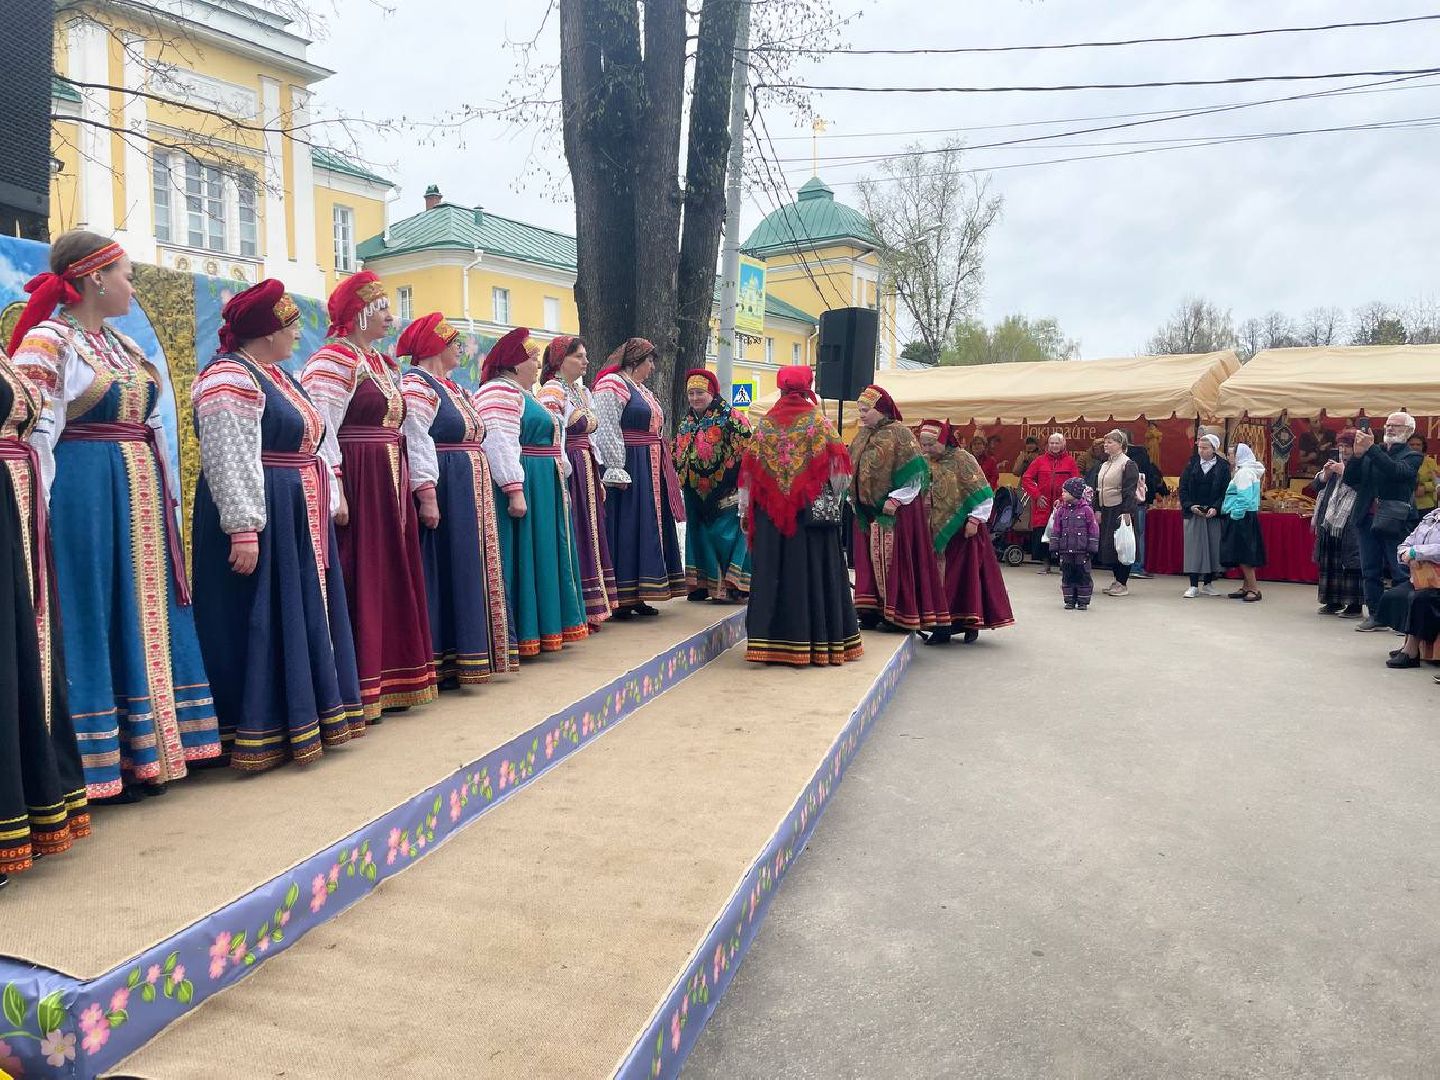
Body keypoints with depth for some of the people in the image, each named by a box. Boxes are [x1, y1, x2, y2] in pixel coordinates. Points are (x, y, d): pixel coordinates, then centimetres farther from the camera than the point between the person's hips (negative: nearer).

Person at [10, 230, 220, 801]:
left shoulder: (123, 344, 16)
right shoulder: (47, 342, -9)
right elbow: (34, 434, -15)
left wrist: (165, 498, 17)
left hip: (139, 498, 8)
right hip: (84, 497, -8)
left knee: (144, 614, 11)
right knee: (91, 619, -1)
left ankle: (146, 747, 21)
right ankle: (98, 762, 9)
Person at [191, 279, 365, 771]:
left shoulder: (279, 375, 16)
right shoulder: (230, 378, -14)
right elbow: (229, 461, -21)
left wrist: (328, 499, 18)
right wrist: (243, 528, -25)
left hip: (299, 517, 10)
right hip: (262, 516, -10)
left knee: (303, 616, 14)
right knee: (262, 624, -4)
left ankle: (303, 719, 24)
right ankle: (258, 736, 5)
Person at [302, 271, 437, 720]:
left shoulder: (384, 363, 18)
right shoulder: (332, 361, -9)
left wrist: (414, 486, 19)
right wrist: (334, 491, -23)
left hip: (390, 482, 9)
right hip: (355, 481, -9)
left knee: (391, 578, 12)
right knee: (358, 579, -5)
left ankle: (389, 680, 22)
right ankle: (356, 689, 3)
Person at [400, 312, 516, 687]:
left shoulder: (451, 387, 19)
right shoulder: (417, 385, -10)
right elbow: (417, 443, -19)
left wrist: (482, 495, 23)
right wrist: (427, 496, -26)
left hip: (469, 495, 10)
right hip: (442, 490, -10)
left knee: (467, 570, 12)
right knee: (442, 571, -6)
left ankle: (461, 656, 20)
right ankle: (438, 663, 1)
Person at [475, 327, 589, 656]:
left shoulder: (523, 393, 21)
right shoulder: (500, 392, -12)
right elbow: (500, 445, -23)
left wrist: (560, 484, 25)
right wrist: (515, 491, -27)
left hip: (544, 490, 11)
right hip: (522, 487, -11)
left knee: (543, 559, 13)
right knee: (521, 560, -7)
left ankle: (545, 629, 20)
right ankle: (520, 636, -1)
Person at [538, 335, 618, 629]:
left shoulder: (581, 391, 16)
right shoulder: (551, 392, -12)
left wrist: (597, 479, 19)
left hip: (586, 472, 9)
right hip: (567, 473, -9)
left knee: (589, 537, 12)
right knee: (572, 540, -5)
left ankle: (592, 606, 20)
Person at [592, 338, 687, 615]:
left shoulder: (641, 389, 21)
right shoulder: (612, 385, -9)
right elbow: (607, 430, -17)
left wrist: (661, 470, 20)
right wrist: (616, 471, -23)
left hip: (651, 472, 10)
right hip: (629, 467, -10)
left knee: (647, 530, 10)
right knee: (626, 531, -7)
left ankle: (636, 597, 17)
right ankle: (621, 600, -2)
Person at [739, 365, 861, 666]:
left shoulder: (765, 424, 4)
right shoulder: (818, 421, -1)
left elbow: (748, 471, 5)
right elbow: (838, 467, -1)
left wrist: (745, 512, 12)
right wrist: (834, 497, 15)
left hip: (770, 514, 2)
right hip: (814, 511, -2)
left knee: (773, 572, 5)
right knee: (815, 570, 3)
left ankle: (771, 642, 7)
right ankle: (819, 643, 8)